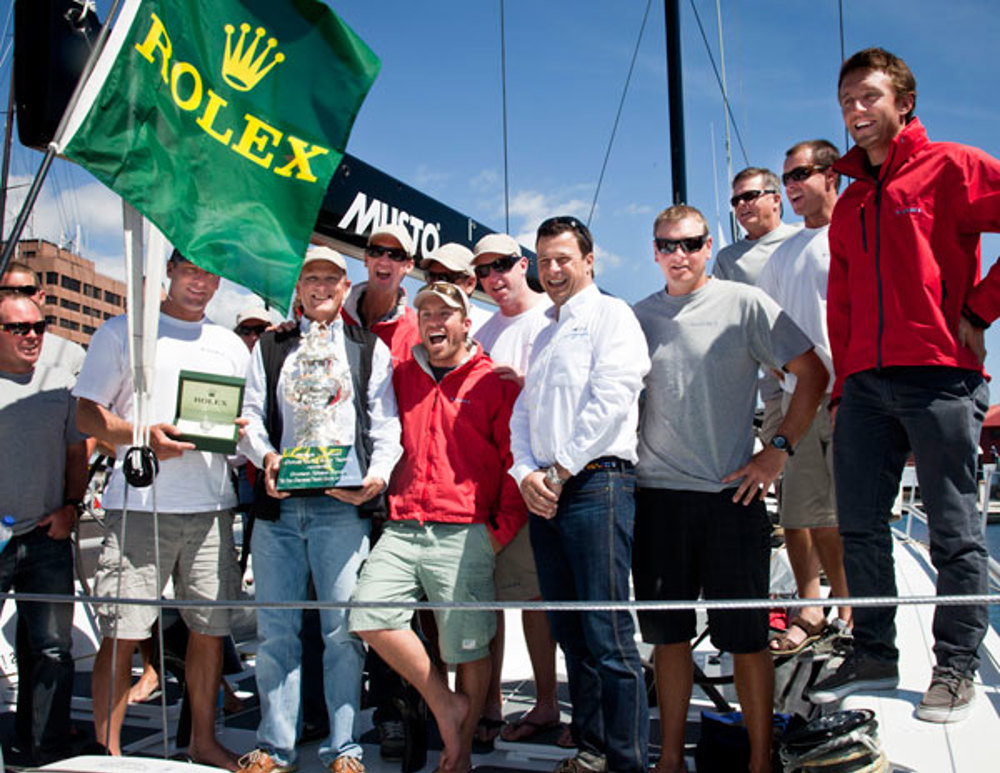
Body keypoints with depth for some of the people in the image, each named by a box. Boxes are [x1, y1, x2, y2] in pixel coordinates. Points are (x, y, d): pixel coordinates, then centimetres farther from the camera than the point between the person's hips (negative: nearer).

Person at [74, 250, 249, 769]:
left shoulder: (231, 346, 19)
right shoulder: (121, 333, 7)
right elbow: (87, 414, 1)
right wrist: (141, 435, -16)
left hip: (212, 505, 4)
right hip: (139, 503, -3)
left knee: (210, 629, 6)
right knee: (121, 633, -3)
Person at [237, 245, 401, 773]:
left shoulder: (370, 348, 14)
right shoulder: (270, 348, 19)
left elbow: (386, 421, 7)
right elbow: (251, 414, 13)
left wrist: (378, 473, -11)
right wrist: (266, 456, -8)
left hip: (342, 504, -2)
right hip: (278, 501, 2)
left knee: (342, 627, -2)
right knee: (276, 628, 5)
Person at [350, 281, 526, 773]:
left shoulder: (493, 380, 2)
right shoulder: (402, 377, 15)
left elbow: (515, 458, 0)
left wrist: (502, 529, -5)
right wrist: (392, 504, 13)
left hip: (463, 534, -4)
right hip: (402, 528, 4)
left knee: (468, 648, 2)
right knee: (369, 616, -11)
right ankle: (444, 704, 9)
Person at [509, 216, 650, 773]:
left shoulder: (611, 315, 1)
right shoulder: (544, 334, 25)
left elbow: (611, 402, -12)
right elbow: (524, 412, 20)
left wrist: (560, 470, -10)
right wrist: (526, 474, 2)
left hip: (596, 482, -8)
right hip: (544, 493, 8)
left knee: (608, 637, -9)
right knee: (570, 634, 11)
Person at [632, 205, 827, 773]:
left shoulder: (744, 303, -1)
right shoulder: (641, 316, 10)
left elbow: (813, 374, -1)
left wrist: (779, 450, -7)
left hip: (731, 492, -3)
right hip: (658, 492, 3)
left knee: (745, 635, 3)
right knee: (668, 633, 10)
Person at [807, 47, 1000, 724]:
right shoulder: (850, 205, 20)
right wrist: (843, 386, 14)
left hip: (940, 375, -6)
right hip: (866, 383, 7)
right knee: (860, 526, 7)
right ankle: (874, 655, 19)